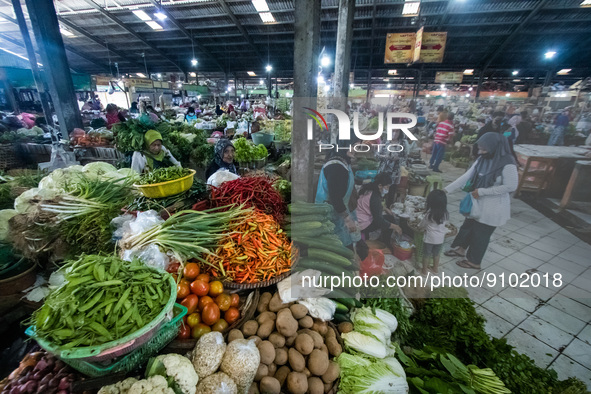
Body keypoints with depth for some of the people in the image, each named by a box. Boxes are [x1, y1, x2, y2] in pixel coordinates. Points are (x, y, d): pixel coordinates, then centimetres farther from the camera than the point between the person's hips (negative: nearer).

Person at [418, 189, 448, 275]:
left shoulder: (429, 214, -22)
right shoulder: (446, 214, -9)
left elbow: (421, 226, -9)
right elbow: (445, 224, 8)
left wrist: (419, 226, 13)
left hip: (429, 238, -4)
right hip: (440, 238, 5)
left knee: (426, 255, 12)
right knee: (436, 254, 23)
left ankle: (424, 270, 24)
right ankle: (435, 269, 39)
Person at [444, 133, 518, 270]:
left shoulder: (507, 164, -23)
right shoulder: (482, 160, -3)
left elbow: (510, 186, -21)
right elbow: (466, 176, -3)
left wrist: (482, 191, -22)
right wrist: (447, 189, -9)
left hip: (493, 207, -6)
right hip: (478, 203, 7)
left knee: (481, 234, 9)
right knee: (468, 226, 21)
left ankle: (474, 262, 29)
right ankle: (460, 248, 43)